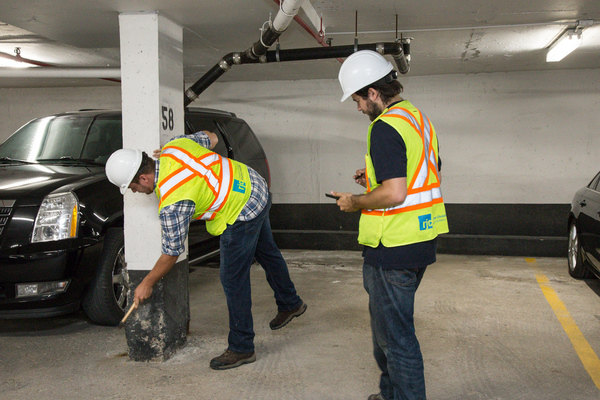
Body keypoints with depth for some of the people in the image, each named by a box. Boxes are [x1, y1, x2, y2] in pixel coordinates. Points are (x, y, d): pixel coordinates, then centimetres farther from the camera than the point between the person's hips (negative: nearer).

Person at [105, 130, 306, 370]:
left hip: (242, 213, -10)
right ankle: (290, 304, 49)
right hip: (256, 187, 10)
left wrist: (147, 284, -1)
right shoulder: (175, 145, -4)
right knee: (267, 253, 27)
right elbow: (211, 138, 15)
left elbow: (171, 252, -14)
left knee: (233, 279, -1)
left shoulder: (172, 203, -25)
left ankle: (241, 348, 10)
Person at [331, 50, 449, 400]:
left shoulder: (385, 127, -19)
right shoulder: (419, 118, 13)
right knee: (387, 321, 24)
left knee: (396, 334, 1)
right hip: (423, 240, 11)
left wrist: (355, 202, -11)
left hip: (394, 247, -11)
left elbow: (394, 193, -27)